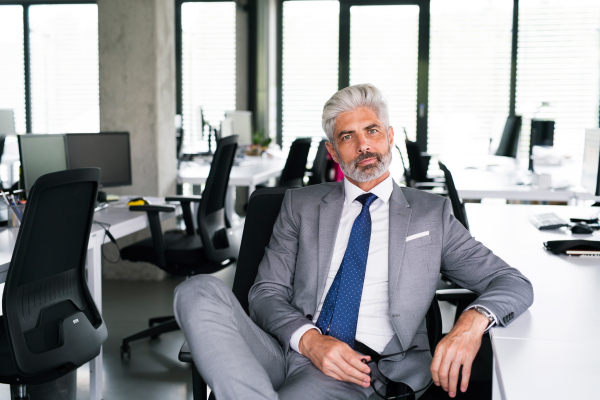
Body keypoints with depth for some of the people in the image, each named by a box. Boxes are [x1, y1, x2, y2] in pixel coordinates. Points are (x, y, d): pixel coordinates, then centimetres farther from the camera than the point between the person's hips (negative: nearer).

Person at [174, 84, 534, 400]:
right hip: (290, 350, 4)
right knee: (200, 290, -26)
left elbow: (513, 283, 10)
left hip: (361, 371, -4)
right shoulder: (301, 205, 18)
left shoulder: (431, 213, 14)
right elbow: (267, 293, 9)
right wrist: (309, 338, -14)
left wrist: (474, 320, -15)